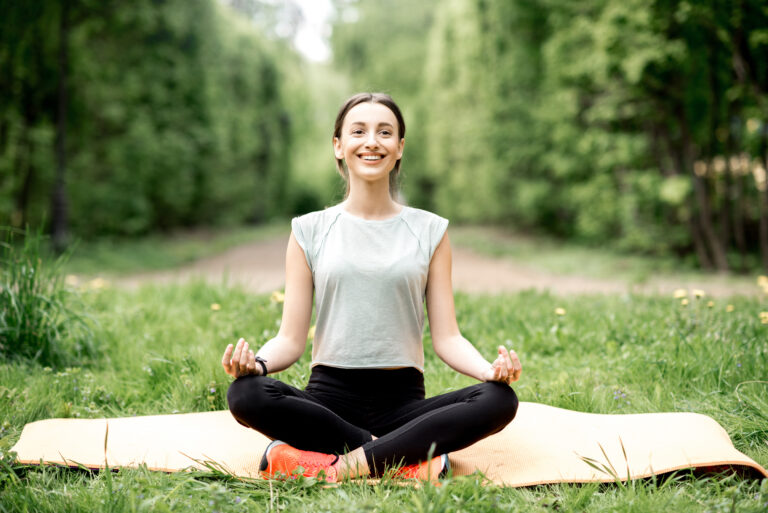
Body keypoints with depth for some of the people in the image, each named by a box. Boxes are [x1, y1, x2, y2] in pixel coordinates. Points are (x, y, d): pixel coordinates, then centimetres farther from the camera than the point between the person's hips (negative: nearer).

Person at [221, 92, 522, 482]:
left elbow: (446, 337, 4)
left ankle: (337, 467, -29)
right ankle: (411, 456, -26)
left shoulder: (429, 231, 9)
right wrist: (256, 361, -19)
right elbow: (291, 340, 4)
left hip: (403, 400, 1)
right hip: (329, 397, 0)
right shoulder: (310, 231, 8)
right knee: (245, 394, -31)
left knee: (500, 400, -27)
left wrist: (490, 369, -17)